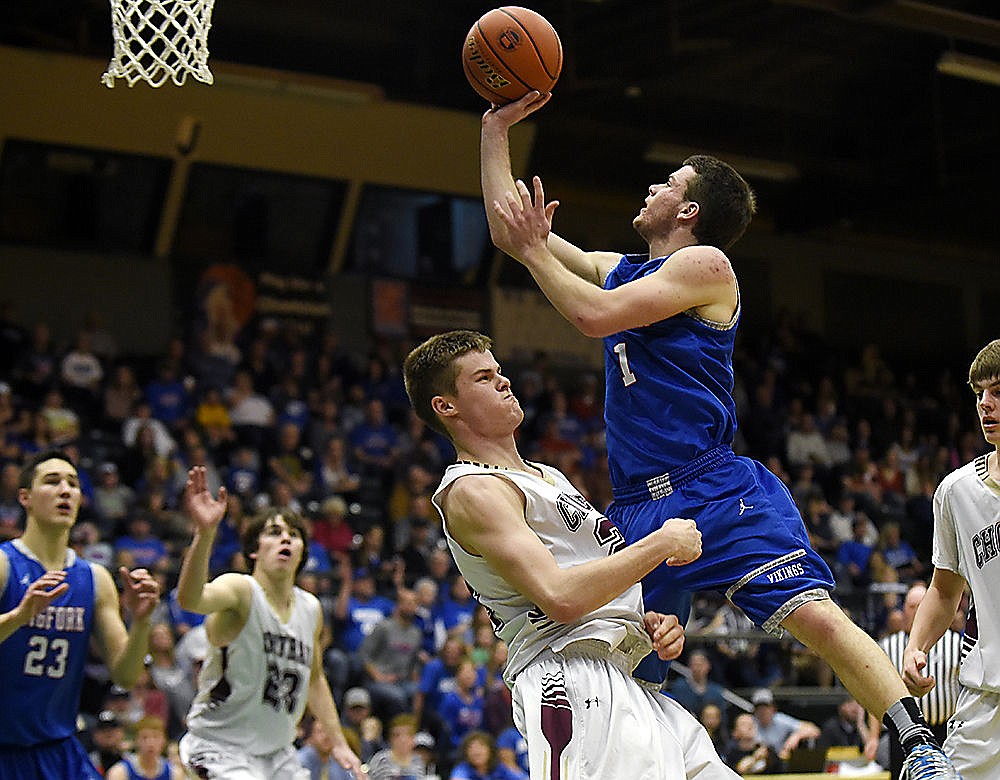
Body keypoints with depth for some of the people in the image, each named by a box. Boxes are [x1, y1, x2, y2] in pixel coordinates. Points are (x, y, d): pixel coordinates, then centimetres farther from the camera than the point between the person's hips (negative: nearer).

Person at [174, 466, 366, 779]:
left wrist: (339, 743, 19)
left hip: (277, 751, 7)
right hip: (220, 745, -7)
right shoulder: (239, 590, -16)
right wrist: (204, 534, -57)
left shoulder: (310, 608, 5)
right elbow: (189, 599, -41)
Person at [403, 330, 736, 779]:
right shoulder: (471, 490, -7)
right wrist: (661, 544, -11)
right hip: (570, 679, -10)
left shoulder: (549, 476, 25)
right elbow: (560, 598, -20)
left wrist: (652, 625, 8)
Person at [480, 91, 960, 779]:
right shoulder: (618, 269, 20)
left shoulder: (704, 264, -3)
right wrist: (497, 129, 24)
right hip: (640, 509, 7)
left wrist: (535, 251, -3)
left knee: (816, 616, -23)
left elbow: (594, 316, -15)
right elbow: (509, 227, 26)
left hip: (720, 490, -7)